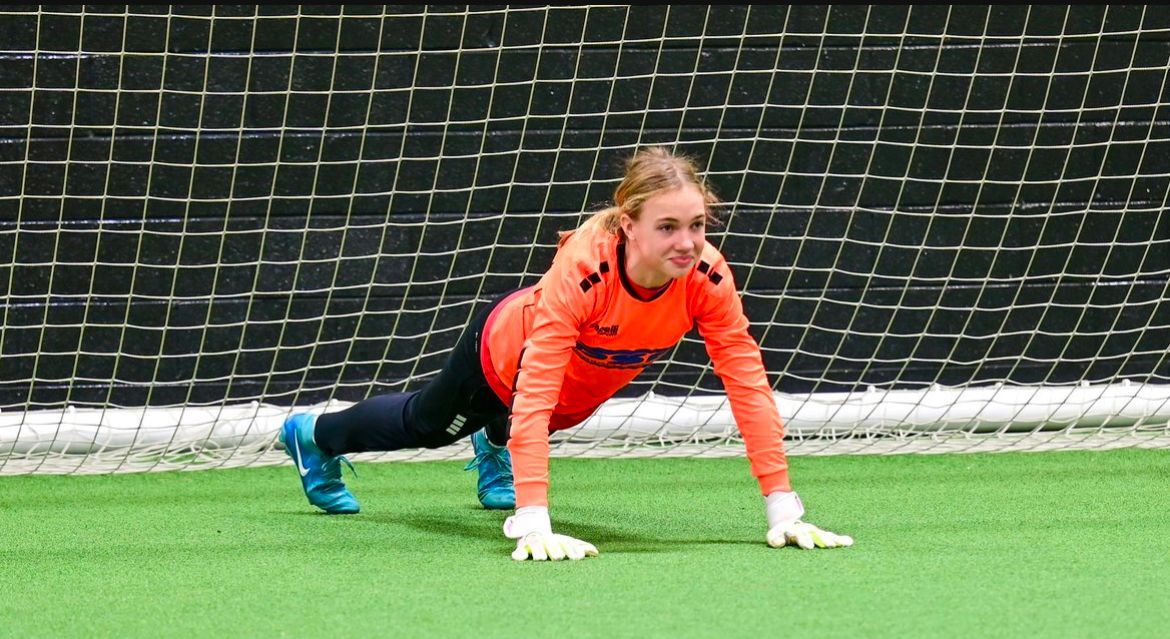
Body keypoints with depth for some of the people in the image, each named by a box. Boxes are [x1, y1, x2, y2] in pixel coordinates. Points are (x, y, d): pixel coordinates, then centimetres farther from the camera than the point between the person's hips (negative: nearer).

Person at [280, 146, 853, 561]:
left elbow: (750, 385, -32)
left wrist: (783, 512, -36)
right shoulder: (582, 270, -48)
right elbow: (533, 400, -50)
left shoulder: (706, 278, -36)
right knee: (424, 424, 28)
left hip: (581, 393, 4)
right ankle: (313, 435, 57)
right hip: (503, 353, -4)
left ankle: (493, 450, 74)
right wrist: (534, 525, -57)